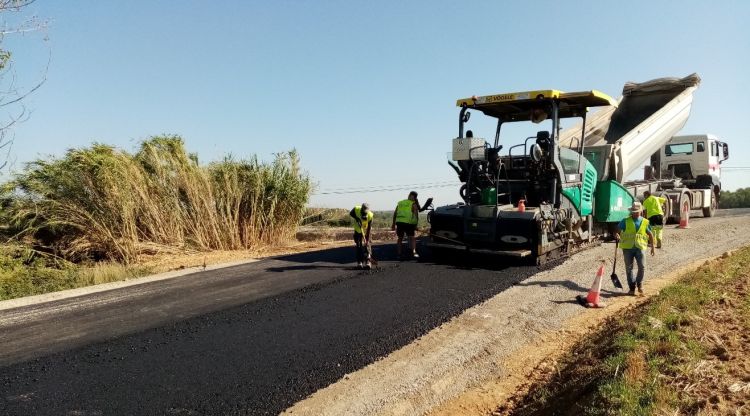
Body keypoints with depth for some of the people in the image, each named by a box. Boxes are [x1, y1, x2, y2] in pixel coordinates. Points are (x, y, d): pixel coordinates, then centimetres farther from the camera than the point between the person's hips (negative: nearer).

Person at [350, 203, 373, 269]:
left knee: (366, 245, -10)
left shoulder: (370, 215, -29)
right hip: (358, 230, 2)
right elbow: (350, 213, -4)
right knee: (358, 246, 0)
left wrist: (367, 240, -29)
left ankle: (367, 262, -6)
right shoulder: (356, 209, -25)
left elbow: (369, 229, -26)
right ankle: (359, 262, 5)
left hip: (366, 231, -2)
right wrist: (356, 218, -25)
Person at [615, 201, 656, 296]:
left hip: (639, 247, 0)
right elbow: (617, 231, -1)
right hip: (627, 247, 0)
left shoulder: (645, 222, 9)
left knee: (642, 267, -11)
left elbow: (650, 235, 19)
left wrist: (652, 247, 17)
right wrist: (617, 236, -24)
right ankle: (632, 288, 16)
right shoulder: (625, 221, 3)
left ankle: (639, 284, 13)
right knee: (629, 268, 4)